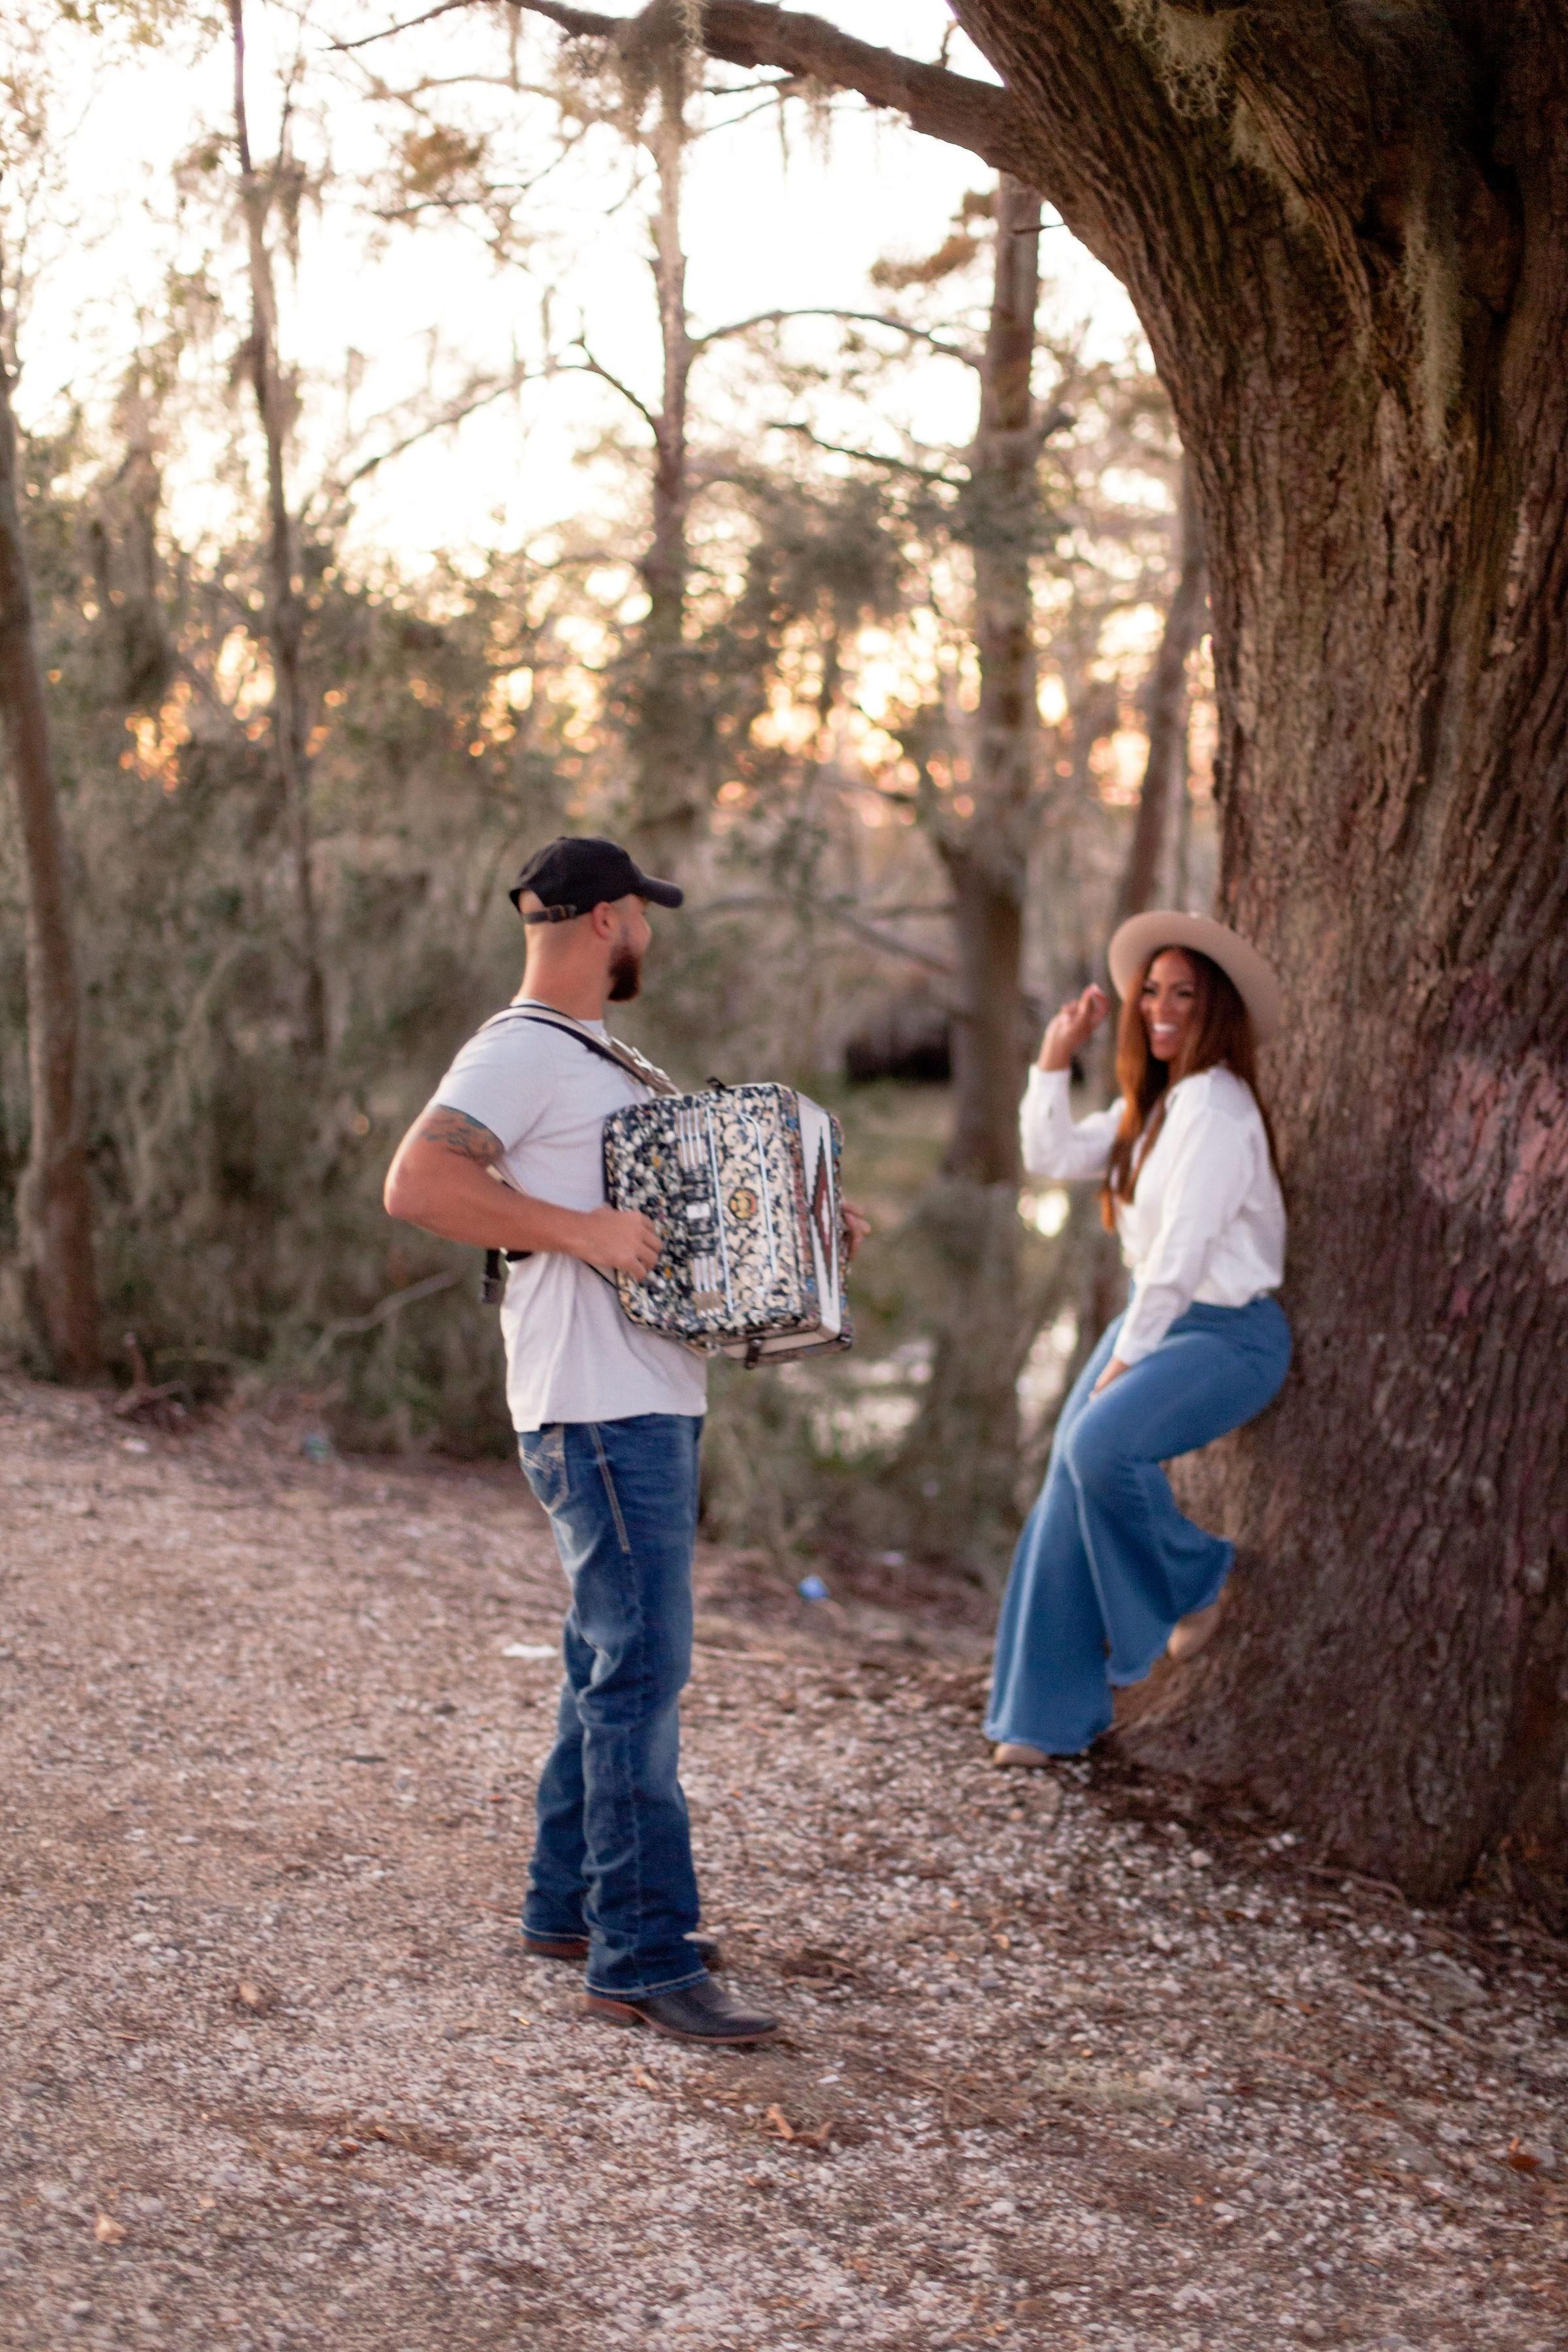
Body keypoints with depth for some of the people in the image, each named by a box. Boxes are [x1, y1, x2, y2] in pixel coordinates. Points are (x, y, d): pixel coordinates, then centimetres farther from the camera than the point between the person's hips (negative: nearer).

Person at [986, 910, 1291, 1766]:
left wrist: (1126, 1358, -16)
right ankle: (1049, 1714, 13)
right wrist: (1054, 1062, 7)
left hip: (1229, 1332, -9)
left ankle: (1195, 1585, -4)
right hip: (1153, 1316, 9)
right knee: (1068, 1490, 3)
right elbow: (1052, 1157, 16)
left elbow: (1184, 1244, -20)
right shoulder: (1151, 1103, 11)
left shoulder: (1215, 1104, -18)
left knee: (1101, 1443, -32)